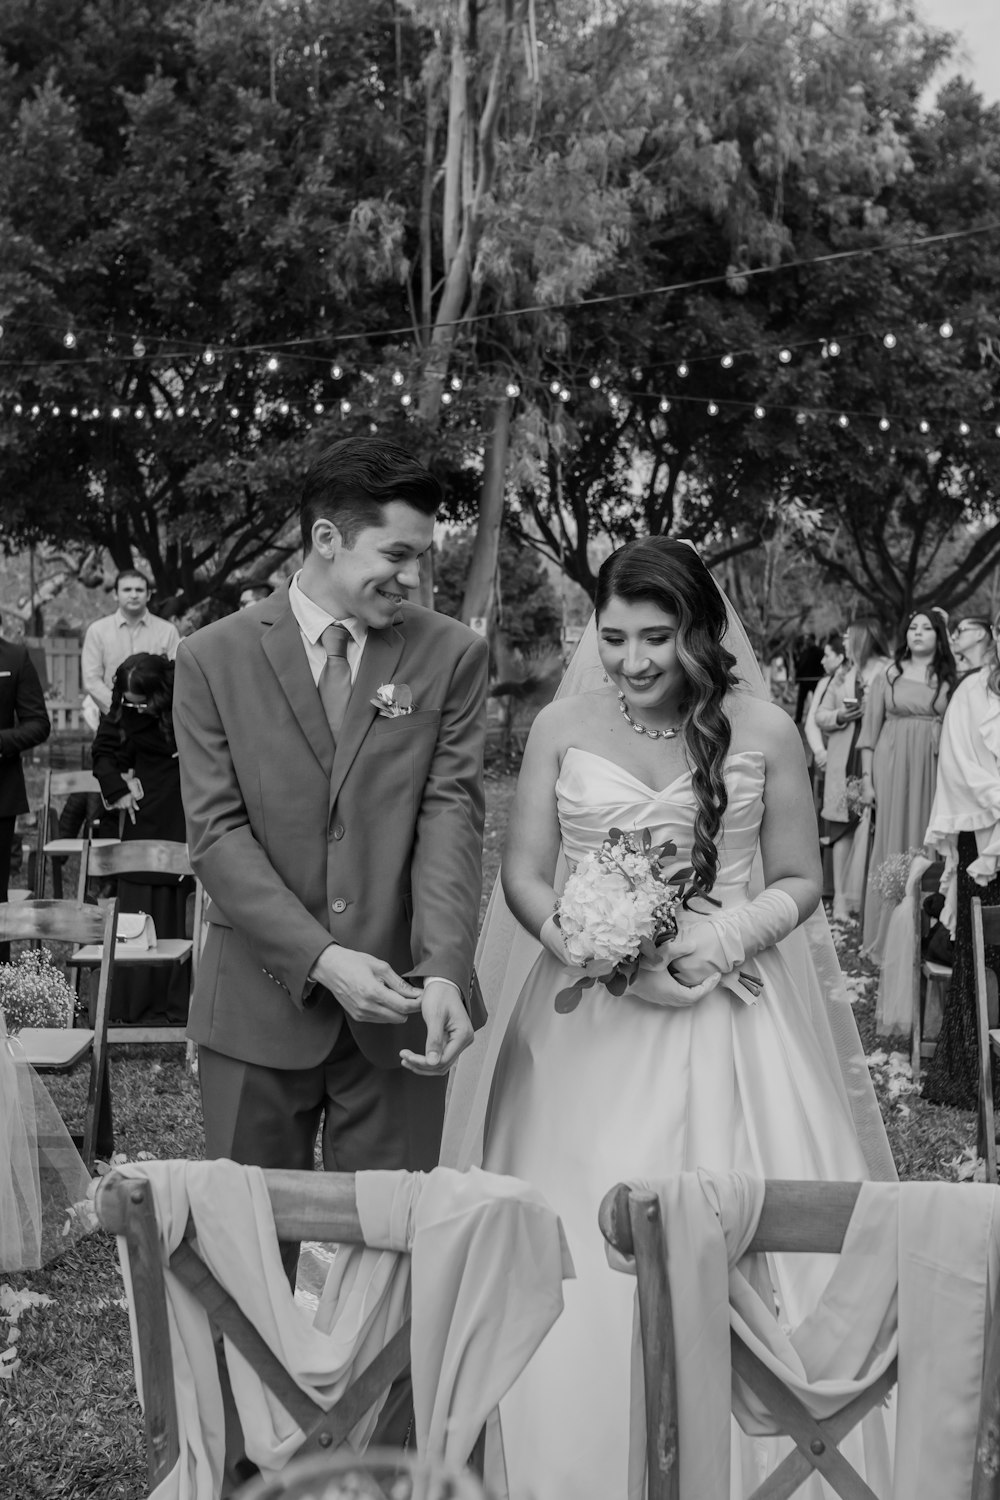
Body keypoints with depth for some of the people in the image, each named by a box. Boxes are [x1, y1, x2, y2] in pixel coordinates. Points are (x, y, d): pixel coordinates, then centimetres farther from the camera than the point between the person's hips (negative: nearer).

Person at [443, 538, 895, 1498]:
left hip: (725, 1016, 0)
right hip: (588, 1026, 1)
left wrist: (716, 945, -14)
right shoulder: (563, 727, 1)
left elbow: (798, 883, 5)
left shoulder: (763, 732, -1)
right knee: (582, 1268, 2)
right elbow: (525, 879, 2)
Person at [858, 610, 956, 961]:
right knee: (891, 845, 1)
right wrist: (866, 778, -2)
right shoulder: (888, 676, 6)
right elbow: (870, 729, 5)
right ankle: (884, 937, 7)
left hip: (932, 769, 0)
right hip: (892, 765, 0)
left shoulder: (949, 679, 6)